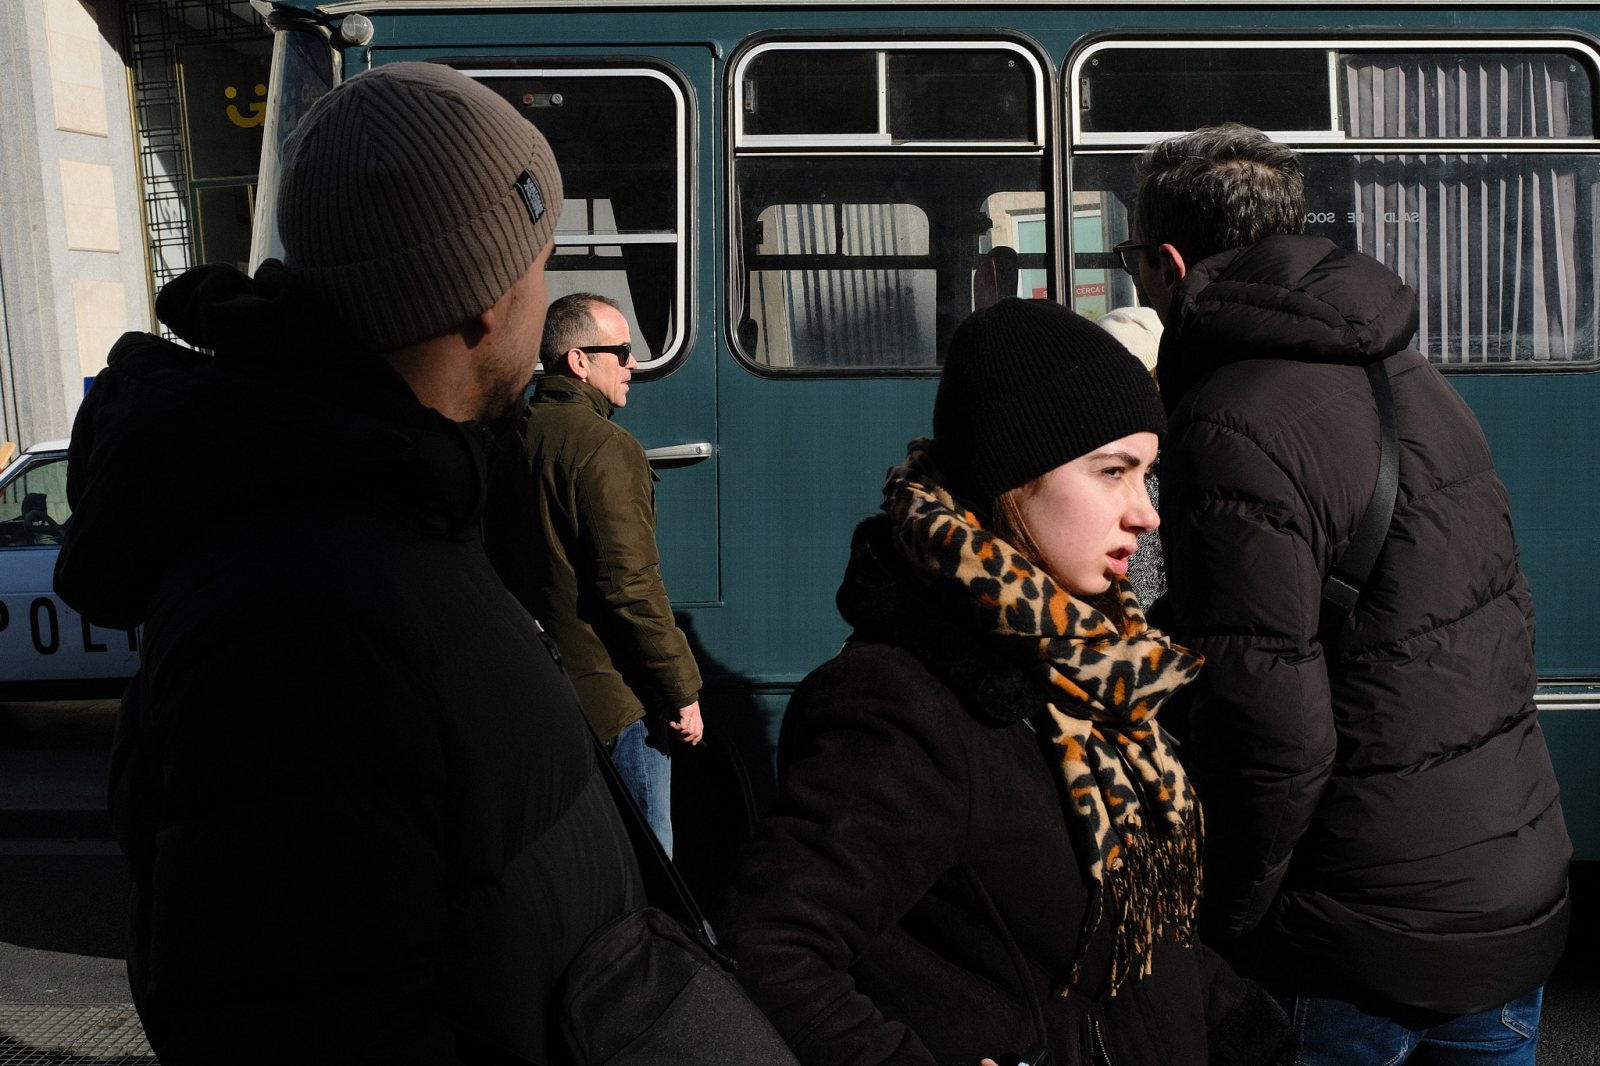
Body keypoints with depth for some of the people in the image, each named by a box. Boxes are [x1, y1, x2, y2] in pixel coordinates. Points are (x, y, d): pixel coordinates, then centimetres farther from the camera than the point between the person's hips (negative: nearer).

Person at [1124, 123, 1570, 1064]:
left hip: (1375, 948, -8)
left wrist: (1224, 923, -11)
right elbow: (1508, 614, 12)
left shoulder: (1234, 430, -23)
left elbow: (1278, 737, -25)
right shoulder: (1410, 374, 5)